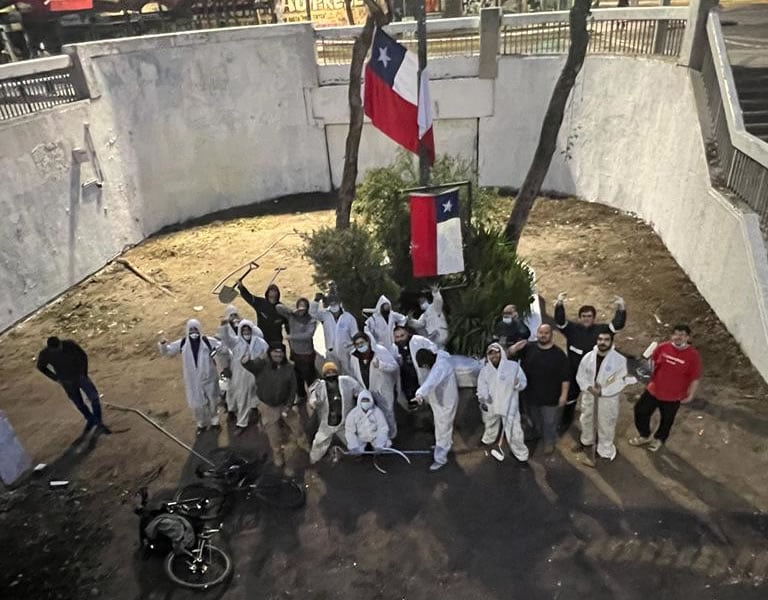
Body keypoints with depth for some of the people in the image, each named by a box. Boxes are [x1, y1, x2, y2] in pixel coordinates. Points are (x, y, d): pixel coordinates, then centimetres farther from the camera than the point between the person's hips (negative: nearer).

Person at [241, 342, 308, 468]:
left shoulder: (289, 368, -10)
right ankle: (277, 454, 41)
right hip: (268, 407, -2)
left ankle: (302, 443, 52)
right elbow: (251, 364, -41)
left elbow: (293, 387, -5)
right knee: (273, 435, 14)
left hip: (285, 404, 2)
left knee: (296, 426, 21)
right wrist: (246, 361, -66)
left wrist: (289, 404, -11)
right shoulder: (262, 364, -20)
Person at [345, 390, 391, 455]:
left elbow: (383, 428, -14)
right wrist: (354, 447, -22)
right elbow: (349, 431, -11)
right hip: (360, 437, 1)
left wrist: (379, 447, -23)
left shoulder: (377, 412, -16)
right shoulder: (353, 414, -15)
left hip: (375, 436, 0)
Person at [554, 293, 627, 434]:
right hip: (574, 373, 0)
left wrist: (621, 308, -35)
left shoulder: (601, 329, -8)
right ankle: (565, 423, 38)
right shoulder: (572, 328, -10)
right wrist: (559, 305, -43)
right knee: (570, 399, 16)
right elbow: (559, 321, -26)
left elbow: (617, 325, -20)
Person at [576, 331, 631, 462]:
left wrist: (602, 391, -25)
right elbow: (580, 376, -3)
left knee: (606, 424, 10)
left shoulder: (619, 360, -18)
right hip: (589, 395, 4)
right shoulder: (588, 356, -8)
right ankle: (586, 440, 52)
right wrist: (589, 387, -20)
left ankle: (605, 450, 32)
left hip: (608, 398, -4)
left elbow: (620, 382, -18)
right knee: (586, 419, 25)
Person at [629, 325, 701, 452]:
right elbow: (653, 360, 7)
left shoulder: (693, 355, -22)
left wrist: (690, 395, -7)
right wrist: (650, 375, 3)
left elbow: (695, 378, -12)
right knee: (640, 411, 15)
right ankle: (645, 436, 41)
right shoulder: (662, 347, -13)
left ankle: (659, 439, 49)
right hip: (653, 390, 3)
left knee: (667, 420, 20)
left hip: (673, 397, -3)